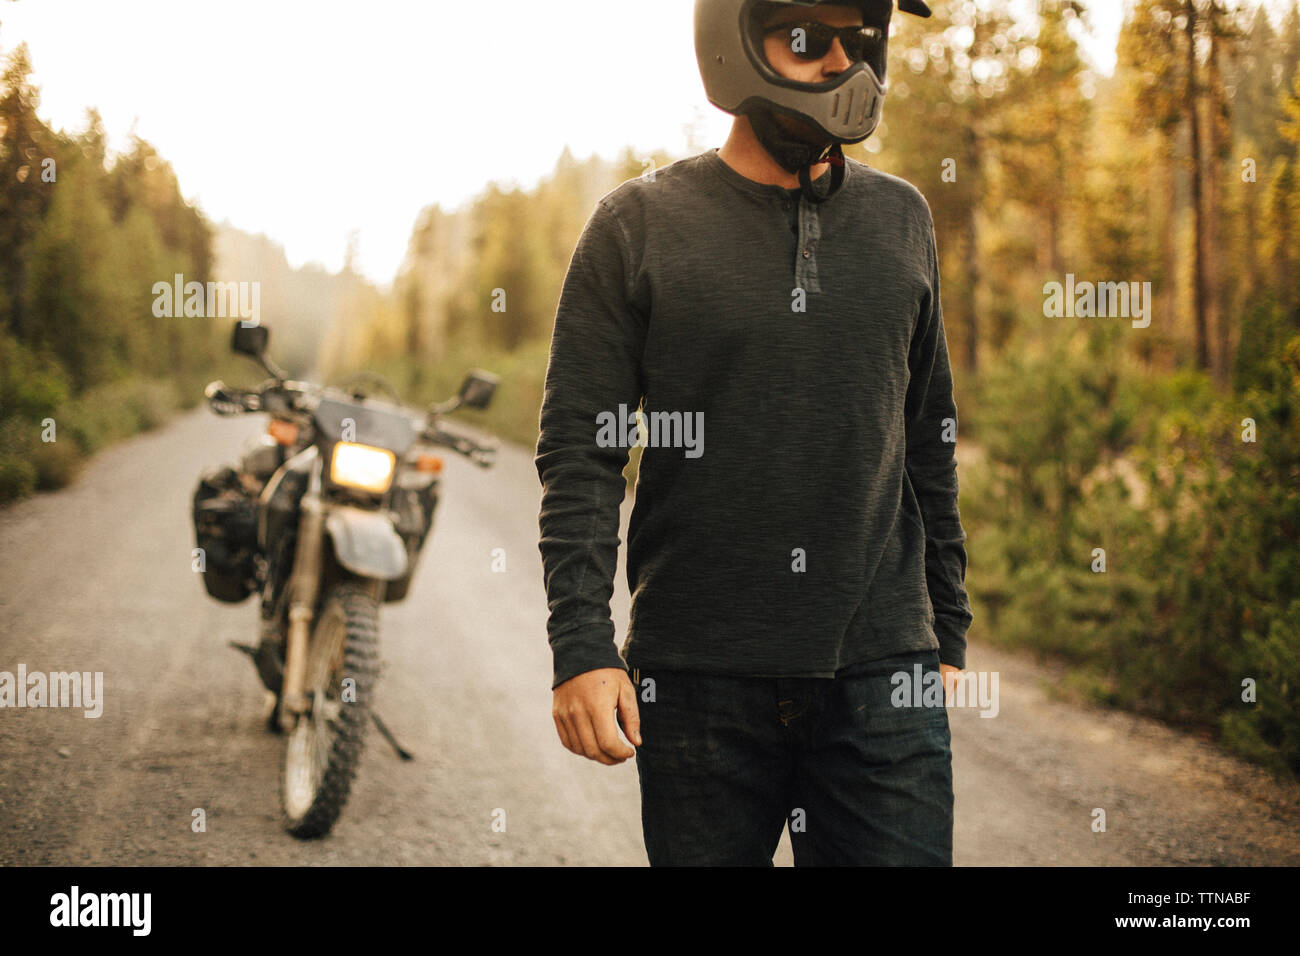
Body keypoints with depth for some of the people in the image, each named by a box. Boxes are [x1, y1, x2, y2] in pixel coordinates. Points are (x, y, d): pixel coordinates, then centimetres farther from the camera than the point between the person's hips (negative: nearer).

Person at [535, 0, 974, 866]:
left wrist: (948, 632, 14)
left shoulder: (900, 218, 11)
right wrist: (581, 647, -12)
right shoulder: (639, 226, 0)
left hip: (880, 673, 2)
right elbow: (580, 455, -3)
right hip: (700, 679, -2)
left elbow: (930, 444, 16)